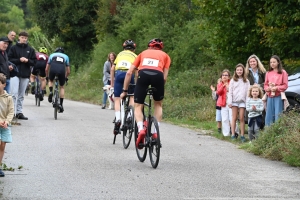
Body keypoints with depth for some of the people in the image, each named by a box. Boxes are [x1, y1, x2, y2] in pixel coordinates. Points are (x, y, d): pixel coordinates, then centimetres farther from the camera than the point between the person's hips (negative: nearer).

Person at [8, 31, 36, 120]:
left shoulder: (30, 49, 10)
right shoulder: (14, 48, 2)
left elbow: (34, 62, 9)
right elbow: (9, 59, -3)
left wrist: (27, 60, -10)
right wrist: (19, 60, -14)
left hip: (25, 75, 3)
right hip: (15, 73, -3)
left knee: (21, 95, 8)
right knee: (14, 93, -11)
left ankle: (19, 112, 12)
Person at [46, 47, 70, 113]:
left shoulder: (52, 55, 35)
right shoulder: (66, 56, 35)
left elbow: (46, 69, 34)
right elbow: (68, 71, 33)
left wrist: (47, 76, 50)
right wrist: (66, 77, 52)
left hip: (53, 69, 0)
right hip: (62, 70, 0)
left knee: (50, 81, 33)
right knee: (62, 87, 20)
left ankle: (51, 92, 6)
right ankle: (61, 104, 14)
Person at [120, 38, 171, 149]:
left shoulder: (143, 53, 34)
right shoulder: (165, 56, 31)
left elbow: (129, 73, 27)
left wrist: (125, 91, 33)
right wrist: (158, 89, 32)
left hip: (143, 74, 0)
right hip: (158, 75, 0)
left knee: (138, 107, 12)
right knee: (158, 105, 25)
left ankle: (141, 129, -14)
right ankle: (155, 133, 12)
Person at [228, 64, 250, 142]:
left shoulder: (246, 81, 9)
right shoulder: (233, 80, 9)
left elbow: (248, 92, 6)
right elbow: (230, 92, 5)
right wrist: (229, 102, -4)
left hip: (242, 101, 0)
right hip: (234, 101, 0)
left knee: (242, 118, -1)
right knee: (234, 118, 0)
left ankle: (242, 135, 0)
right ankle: (233, 135, 1)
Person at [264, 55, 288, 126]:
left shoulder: (283, 72, 2)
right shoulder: (268, 73, 14)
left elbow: (285, 85, -2)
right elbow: (265, 85, 15)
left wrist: (276, 88, -16)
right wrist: (269, 88, -7)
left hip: (278, 97, -4)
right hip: (270, 97, 4)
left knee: (278, 115, -8)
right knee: (269, 116, 2)